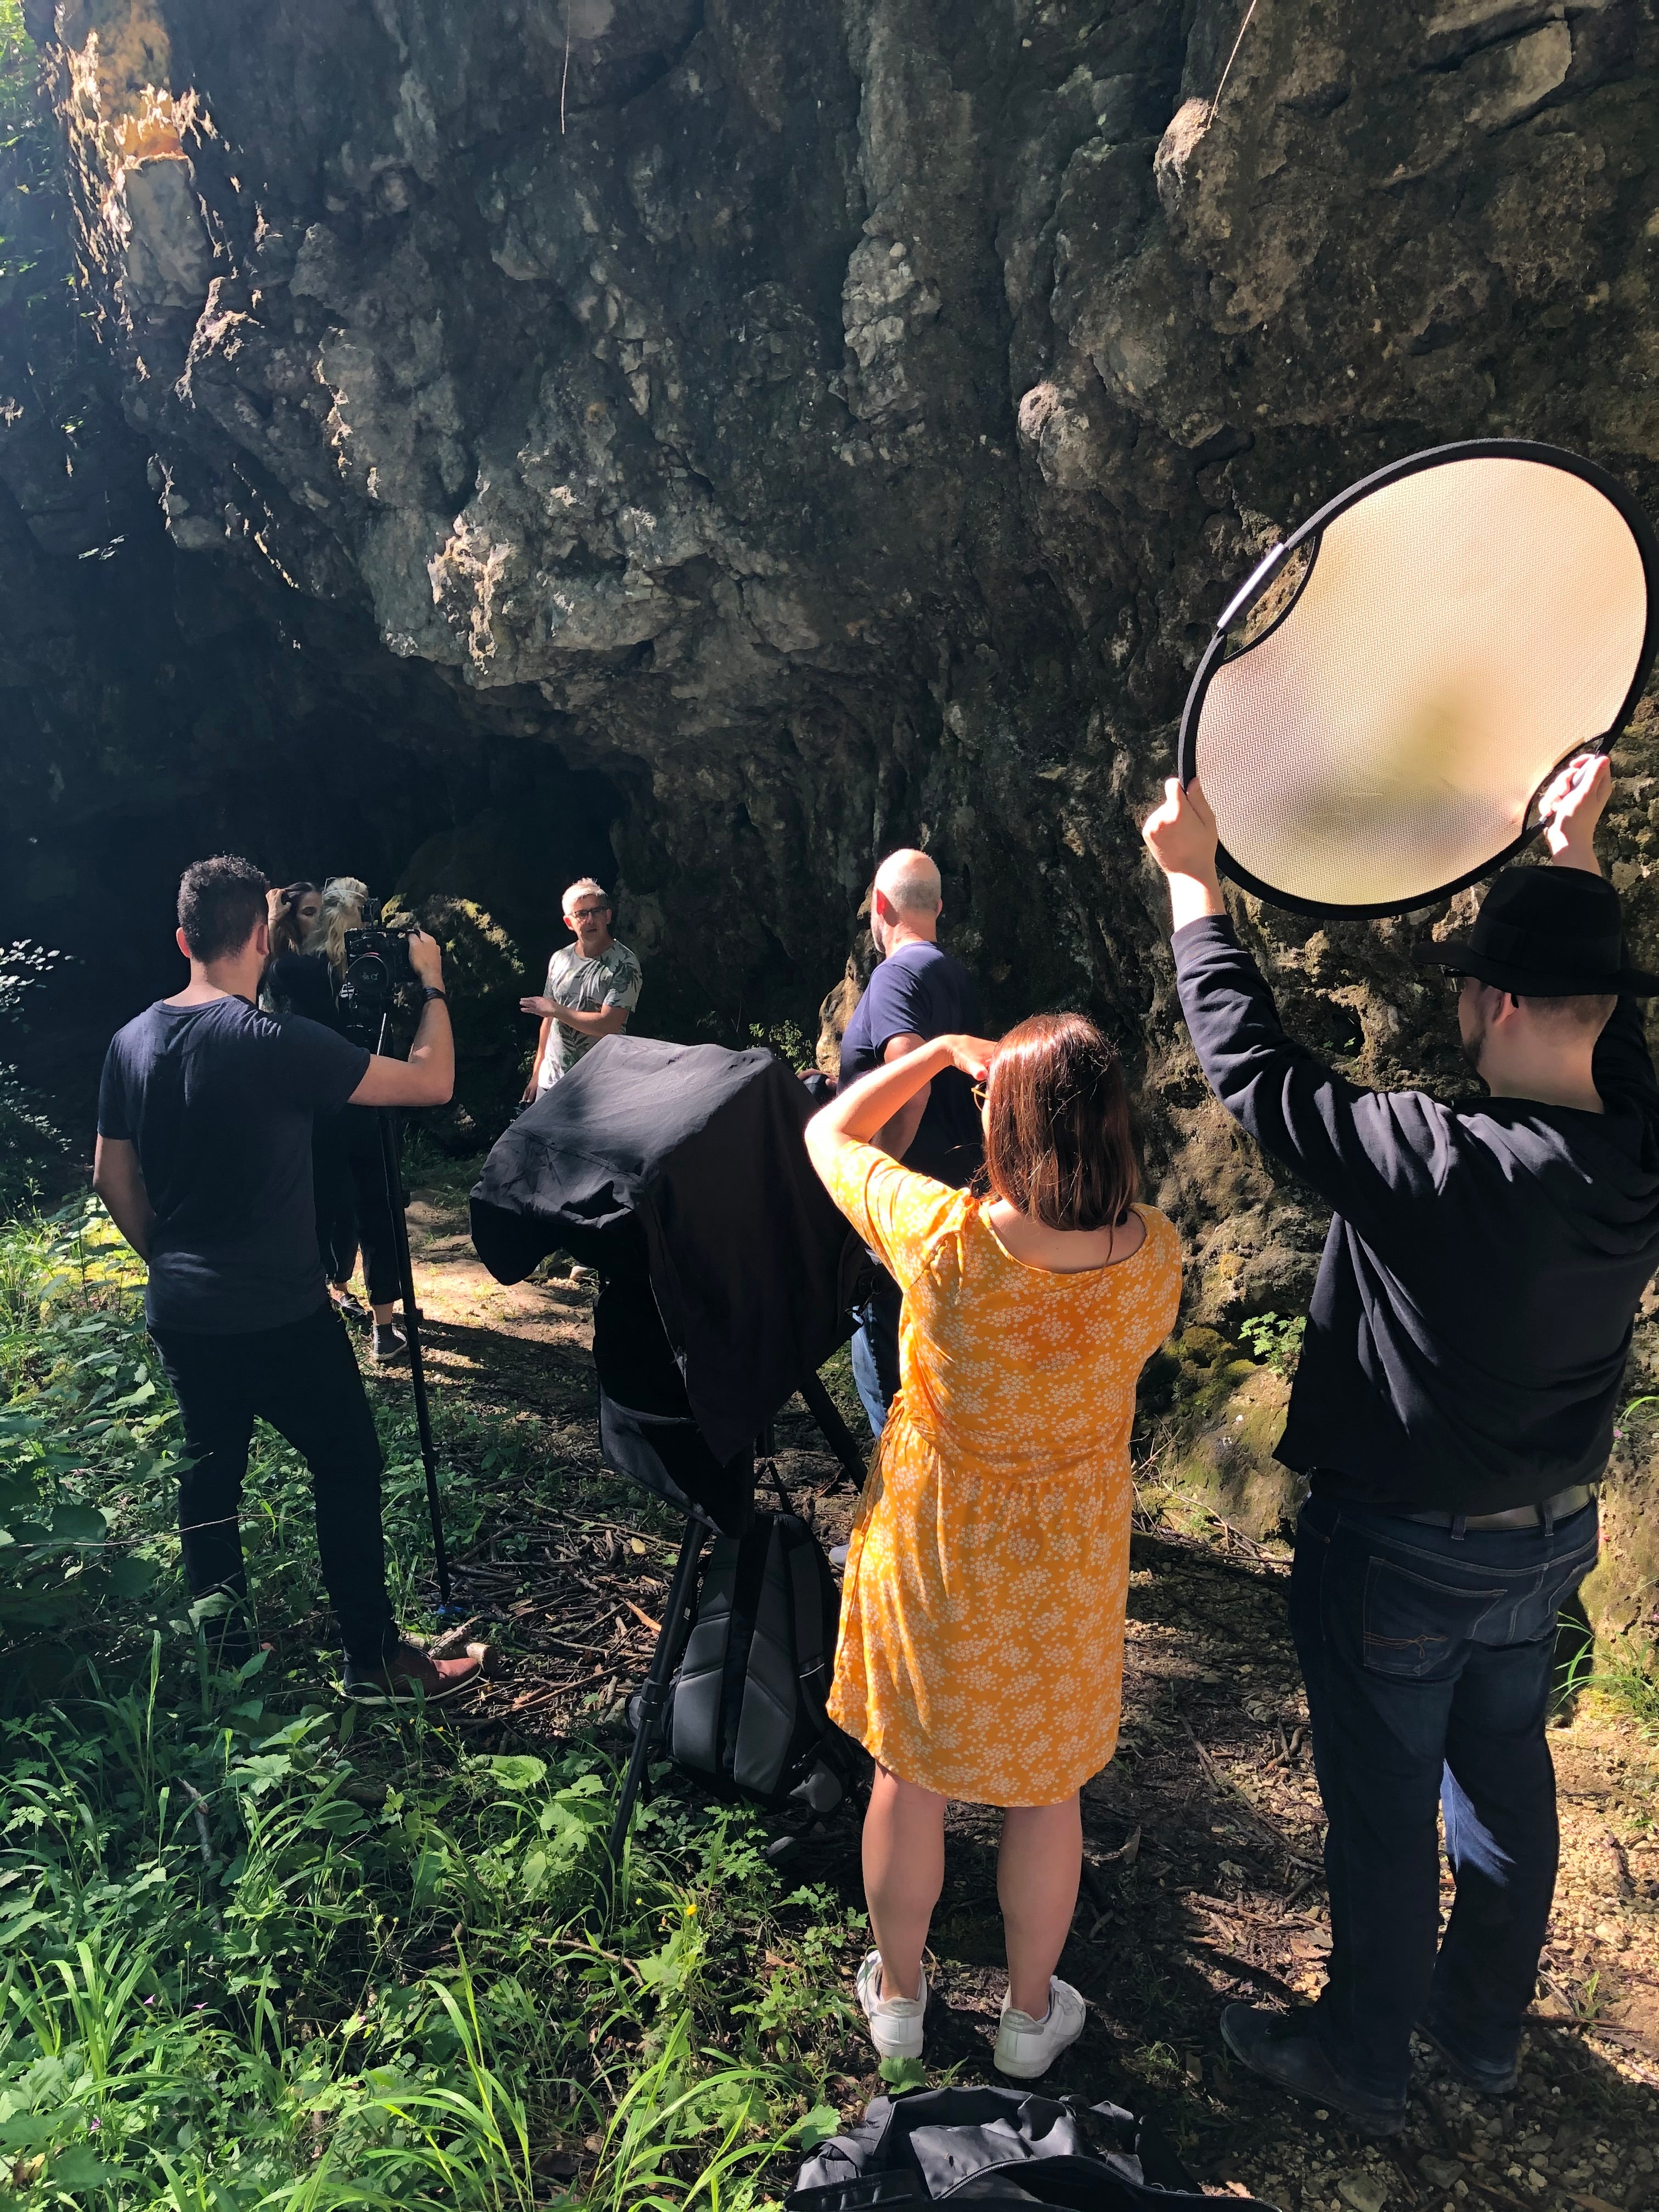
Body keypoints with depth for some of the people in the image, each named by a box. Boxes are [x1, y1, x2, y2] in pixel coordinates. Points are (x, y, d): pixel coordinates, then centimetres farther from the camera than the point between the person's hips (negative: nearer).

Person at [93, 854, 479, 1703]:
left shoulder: (131, 1041, 2)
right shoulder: (275, 1041, -20)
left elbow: (112, 1178, 10)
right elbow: (432, 1082, -19)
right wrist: (432, 985, -4)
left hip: (180, 1313, 7)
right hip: (280, 1316, -7)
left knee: (209, 1468, 18)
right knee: (348, 1470, 6)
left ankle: (220, 1656, 30)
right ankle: (375, 1660, 13)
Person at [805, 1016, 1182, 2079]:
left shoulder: (944, 1239, -29)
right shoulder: (1155, 1252, -21)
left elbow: (828, 1133, -12)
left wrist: (939, 1053, -3)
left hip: (933, 1545, -1)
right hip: (1070, 1561, 2)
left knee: (910, 1777, 21)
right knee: (1049, 1786, 23)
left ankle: (897, 1994, 43)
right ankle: (1031, 2014, 44)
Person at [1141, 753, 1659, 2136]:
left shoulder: (1445, 1167, -33)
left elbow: (1253, 1063, -27)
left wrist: (1194, 879, -16)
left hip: (1400, 1552, -7)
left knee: (1383, 1809, 13)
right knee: (1505, 1777, 25)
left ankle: (1364, 2061, 36)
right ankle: (1484, 2025, 47)